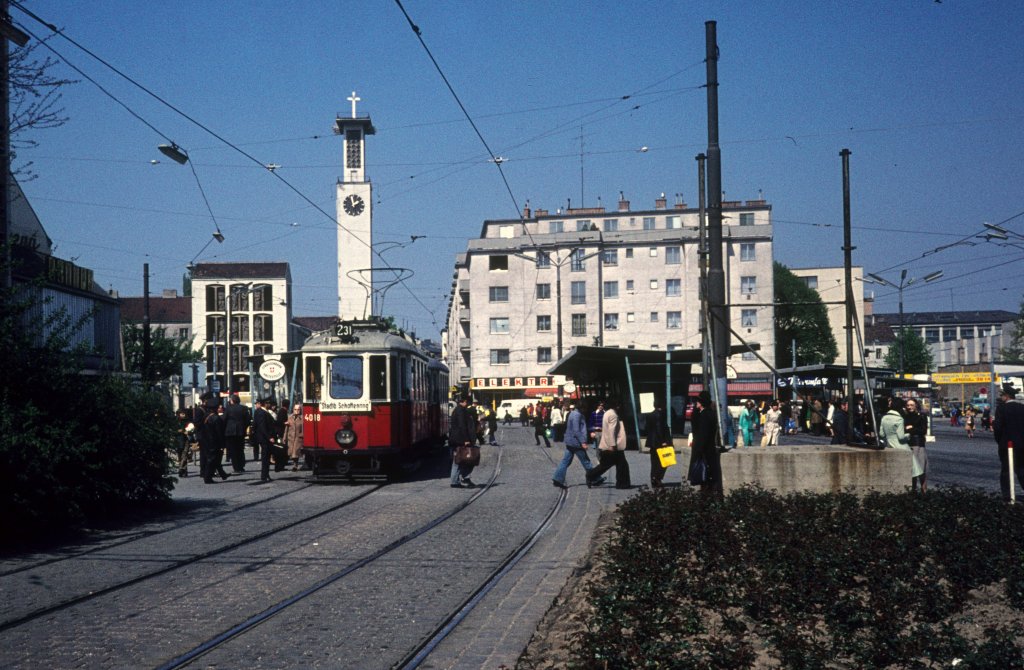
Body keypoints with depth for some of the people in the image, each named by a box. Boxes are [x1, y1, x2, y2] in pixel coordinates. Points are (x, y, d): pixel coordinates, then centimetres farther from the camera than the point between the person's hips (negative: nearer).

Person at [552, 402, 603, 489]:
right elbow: (576, 430, -22)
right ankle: (595, 479, 10)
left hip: (570, 442, 10)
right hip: (576, 442, -10)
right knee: (586, 461, 1)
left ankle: (557, 479, 5)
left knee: (566, 461, 8)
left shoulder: (573, 413, 13)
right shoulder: (576, 414, -18)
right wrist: (583, 442, -22)